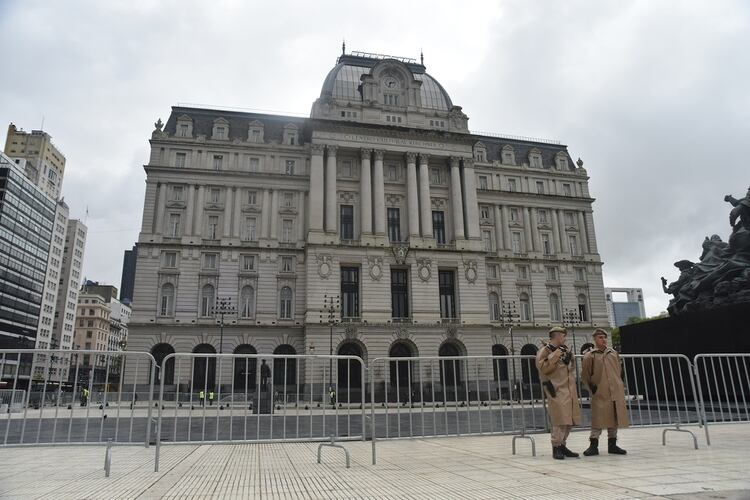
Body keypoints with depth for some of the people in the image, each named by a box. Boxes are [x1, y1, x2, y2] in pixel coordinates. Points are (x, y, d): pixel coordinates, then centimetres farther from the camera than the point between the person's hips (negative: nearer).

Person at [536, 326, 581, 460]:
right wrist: (554, 357, -21)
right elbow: (543, 368, -17)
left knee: (570, 420, 9)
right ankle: (556, 447, -4)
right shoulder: (544, 351, -5)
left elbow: (572, 366, 31)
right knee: (560, 419, -12)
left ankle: (562, 445, 21)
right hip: (557, 391, -8)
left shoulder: (565, 350, 19)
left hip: (570, 390, 8)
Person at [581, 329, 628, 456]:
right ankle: (593, 445, 1)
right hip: (600, 394, -4)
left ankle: (612, 445, 20)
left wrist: (620, 385, 16)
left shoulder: (613, 353, 13)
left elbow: (619, 369, 22)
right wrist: (591, 386, -2)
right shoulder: (589, 356, 0)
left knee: (614, 418, 9)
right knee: (598, 419, -5)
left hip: (616, 392, 5)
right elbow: (584, 375, 5)